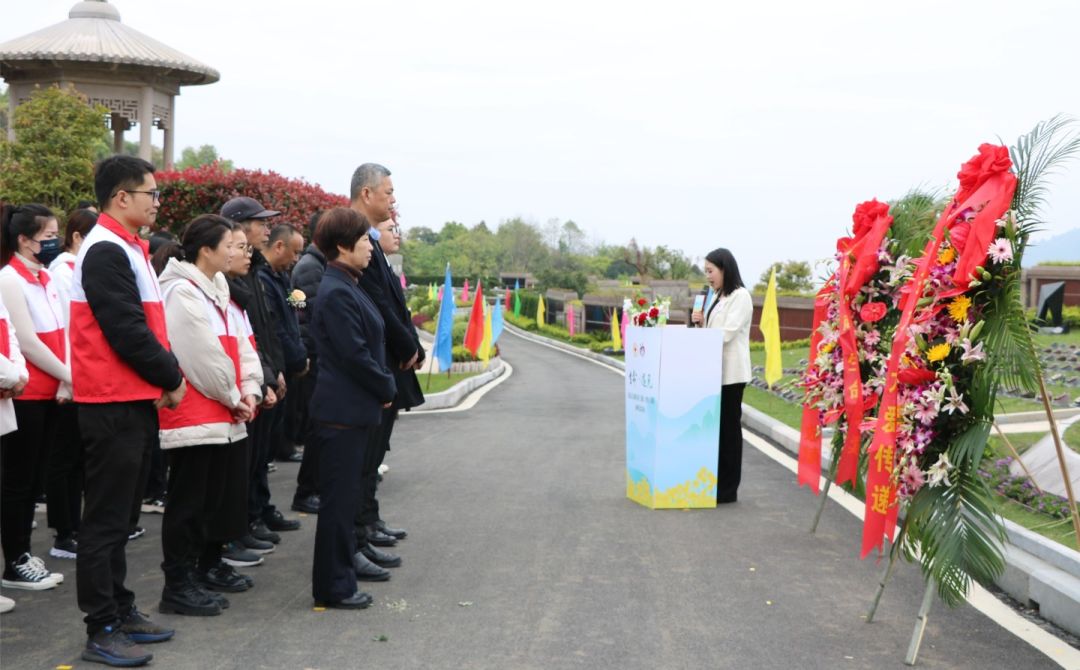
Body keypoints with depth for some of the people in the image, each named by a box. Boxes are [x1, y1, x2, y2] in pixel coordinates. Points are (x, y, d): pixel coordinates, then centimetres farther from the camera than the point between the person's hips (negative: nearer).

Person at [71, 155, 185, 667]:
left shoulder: (125, 249, 15)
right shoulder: (106, 251, -16)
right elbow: (127, 332, -21)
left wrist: (165, 378, 5)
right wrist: (172, 379, -9)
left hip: (132, 401, 10)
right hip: (113, 405, -10)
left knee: (119, 514, 16)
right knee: (106, 519, -3)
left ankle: (121, 611, 26)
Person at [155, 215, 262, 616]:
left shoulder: (217, 291, 16)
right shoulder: (181, 293, -16)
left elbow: (240, 345, 14)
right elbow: (203, 357, -19)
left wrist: (250, 391, 0)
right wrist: (232, 398, -9)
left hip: (225, 415, 10)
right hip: (194, 415, -10)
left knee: (225, 496, 16)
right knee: (190, 502, -5)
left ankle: (210, 566, 30)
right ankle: (178, 585, 2)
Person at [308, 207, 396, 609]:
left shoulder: (346, 286, 13)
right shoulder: (337, 293, -18)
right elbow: (354, 355, -20)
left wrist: (383, 388, 10)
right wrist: (387, 388, -8)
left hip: (351, 409, 10)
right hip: (343, 410, -10)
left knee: (343, 497, 17)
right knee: (339, 499, -2)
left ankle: (338, 579, 28)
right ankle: (333, 588, 8)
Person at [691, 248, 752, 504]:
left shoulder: (740, 296, -8)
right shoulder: (717, 297, 19)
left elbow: (727, 333, -16)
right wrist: (701, 322, 3)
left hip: (731, 373, -8)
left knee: (729, 427, -3)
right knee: (715, 426, 7)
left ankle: (727, 489, 2)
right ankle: (715, 483, 11)